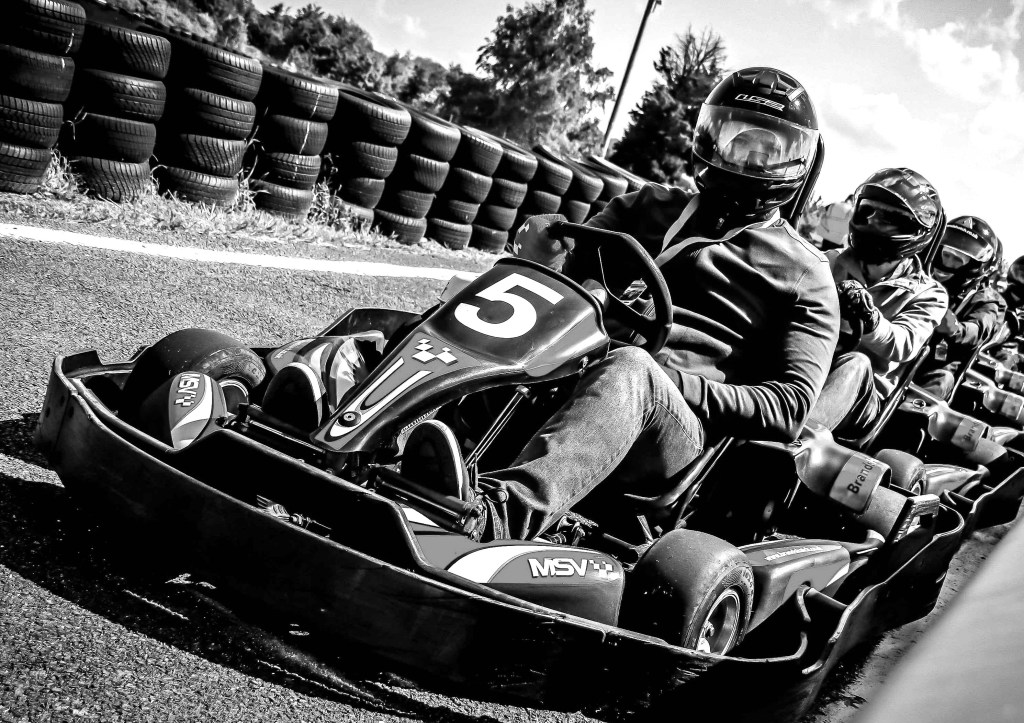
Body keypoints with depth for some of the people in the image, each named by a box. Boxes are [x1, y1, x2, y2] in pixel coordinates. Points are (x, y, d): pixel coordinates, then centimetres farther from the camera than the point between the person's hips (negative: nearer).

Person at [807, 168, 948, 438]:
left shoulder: (926, 294, 10)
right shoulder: (833, 262, 17)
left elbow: (902, 346, -10)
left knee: (856, 363, -35)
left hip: (862, 399, -1)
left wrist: (869, 318, -31)